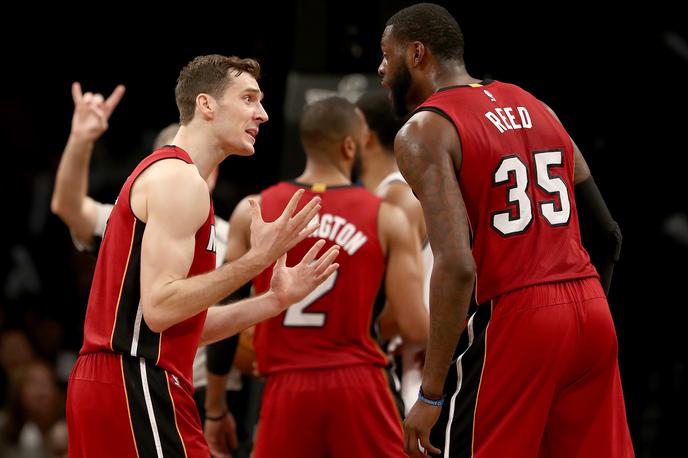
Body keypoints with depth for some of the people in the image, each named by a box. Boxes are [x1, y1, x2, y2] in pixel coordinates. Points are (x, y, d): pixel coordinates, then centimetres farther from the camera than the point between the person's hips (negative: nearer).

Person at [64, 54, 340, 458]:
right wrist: (257, 260, -19)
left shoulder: (160, 172, 21)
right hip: (138, 384, -10)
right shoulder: (180, 179, -10)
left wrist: (275, 299, 14)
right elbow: (159, 308, -21)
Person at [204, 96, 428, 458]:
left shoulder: (252, 213, 4)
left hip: (286, 388, 1)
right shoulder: (387, 220, 0)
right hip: (358, 387, -1)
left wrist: (215, 410, 12)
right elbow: (415, 331, -3)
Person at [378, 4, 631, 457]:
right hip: (592, 312, 7)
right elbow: (607, 232, 17)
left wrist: (431, 394, -15)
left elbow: (457, 265, -18)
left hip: (516, 319, -7)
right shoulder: (536, 108, 17)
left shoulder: (424, 131, -6)